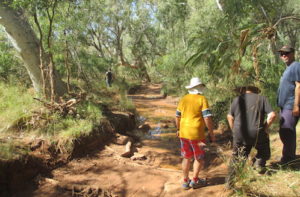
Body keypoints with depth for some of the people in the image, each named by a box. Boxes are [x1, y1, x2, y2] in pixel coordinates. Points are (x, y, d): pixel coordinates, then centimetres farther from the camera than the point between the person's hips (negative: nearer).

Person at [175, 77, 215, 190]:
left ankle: (185, 181, 25)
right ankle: (194, 181, 22)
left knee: (186, 158, 17)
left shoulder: (183, 99, 4)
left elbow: (178, 116, 11)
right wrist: (211, 133, -6)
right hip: (196, 134, -5)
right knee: (199, 158, 15)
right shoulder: (202, 99, -10)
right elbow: (207, 118, -16)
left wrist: (178, 129, 24)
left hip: (183, 133, 5)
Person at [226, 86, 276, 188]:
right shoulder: (262, 98, 5)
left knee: (236, 158, 17)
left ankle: (231, 182, 20)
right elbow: (272, 115, -3)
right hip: (256, 134, -2)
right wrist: (264, 128, 5)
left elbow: (230, 117, 8)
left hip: (239, 135, 2)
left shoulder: (236, 100, 8)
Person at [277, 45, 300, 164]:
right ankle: (289, 156, 28)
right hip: (285, 106, 10)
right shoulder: (288, 68, 20)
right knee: (284, 132, 16)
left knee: (286, 133, -8)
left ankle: (288, 158, 1)